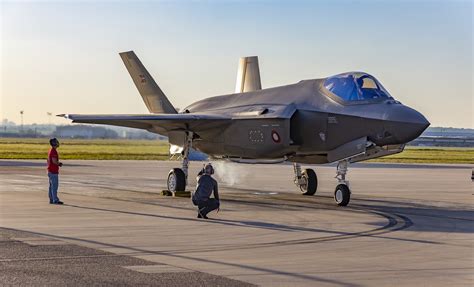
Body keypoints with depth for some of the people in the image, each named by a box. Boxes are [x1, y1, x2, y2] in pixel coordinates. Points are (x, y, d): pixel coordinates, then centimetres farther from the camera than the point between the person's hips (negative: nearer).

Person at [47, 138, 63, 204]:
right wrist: (59, 163, -7)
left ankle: (51, 199, 14)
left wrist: (58, 163, 15)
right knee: (54, 186, -9)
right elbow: (54, 161, -25)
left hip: (50, 171, 10)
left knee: (51, 186, 11)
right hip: (53, 171, -10)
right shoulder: (54, 151, -17)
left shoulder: (50, 151, 15)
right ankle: (55, 200, -9)